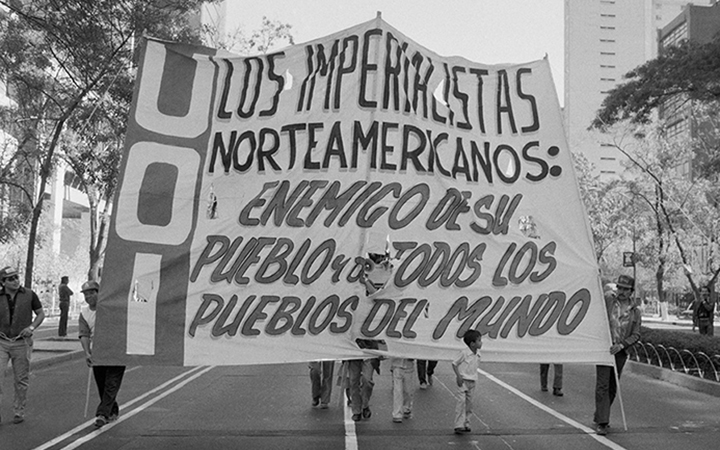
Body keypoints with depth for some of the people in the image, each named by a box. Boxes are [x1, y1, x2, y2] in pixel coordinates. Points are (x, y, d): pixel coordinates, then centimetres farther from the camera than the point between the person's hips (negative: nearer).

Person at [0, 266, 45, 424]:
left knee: (21, 380, 6)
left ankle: (19, 412, 19)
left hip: (22, 343, 0)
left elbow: (41, 314, 6)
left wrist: (31, 327, -10)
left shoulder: (29, 295, -2)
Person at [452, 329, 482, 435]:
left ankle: (466, 424, 21)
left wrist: (474, 378, 8)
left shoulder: (478, 354, 5)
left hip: (472, 381, 7)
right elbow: (454, 364, -9)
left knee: (469, 403, 10)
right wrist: (458, 376, -17)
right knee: (461, 402, -11)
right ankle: (459, 425, -8)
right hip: (463, 381, -7)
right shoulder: (464, 353, -15)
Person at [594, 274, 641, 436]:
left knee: (612, 387, 11)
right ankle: (601, 422, -8)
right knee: (602, 385, -9)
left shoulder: (635, 312, 6)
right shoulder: (606, 301, 0)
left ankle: (599, 416, 29)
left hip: (620, 352, 3)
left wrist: (621, 345, -14)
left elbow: (636, 335, 1)